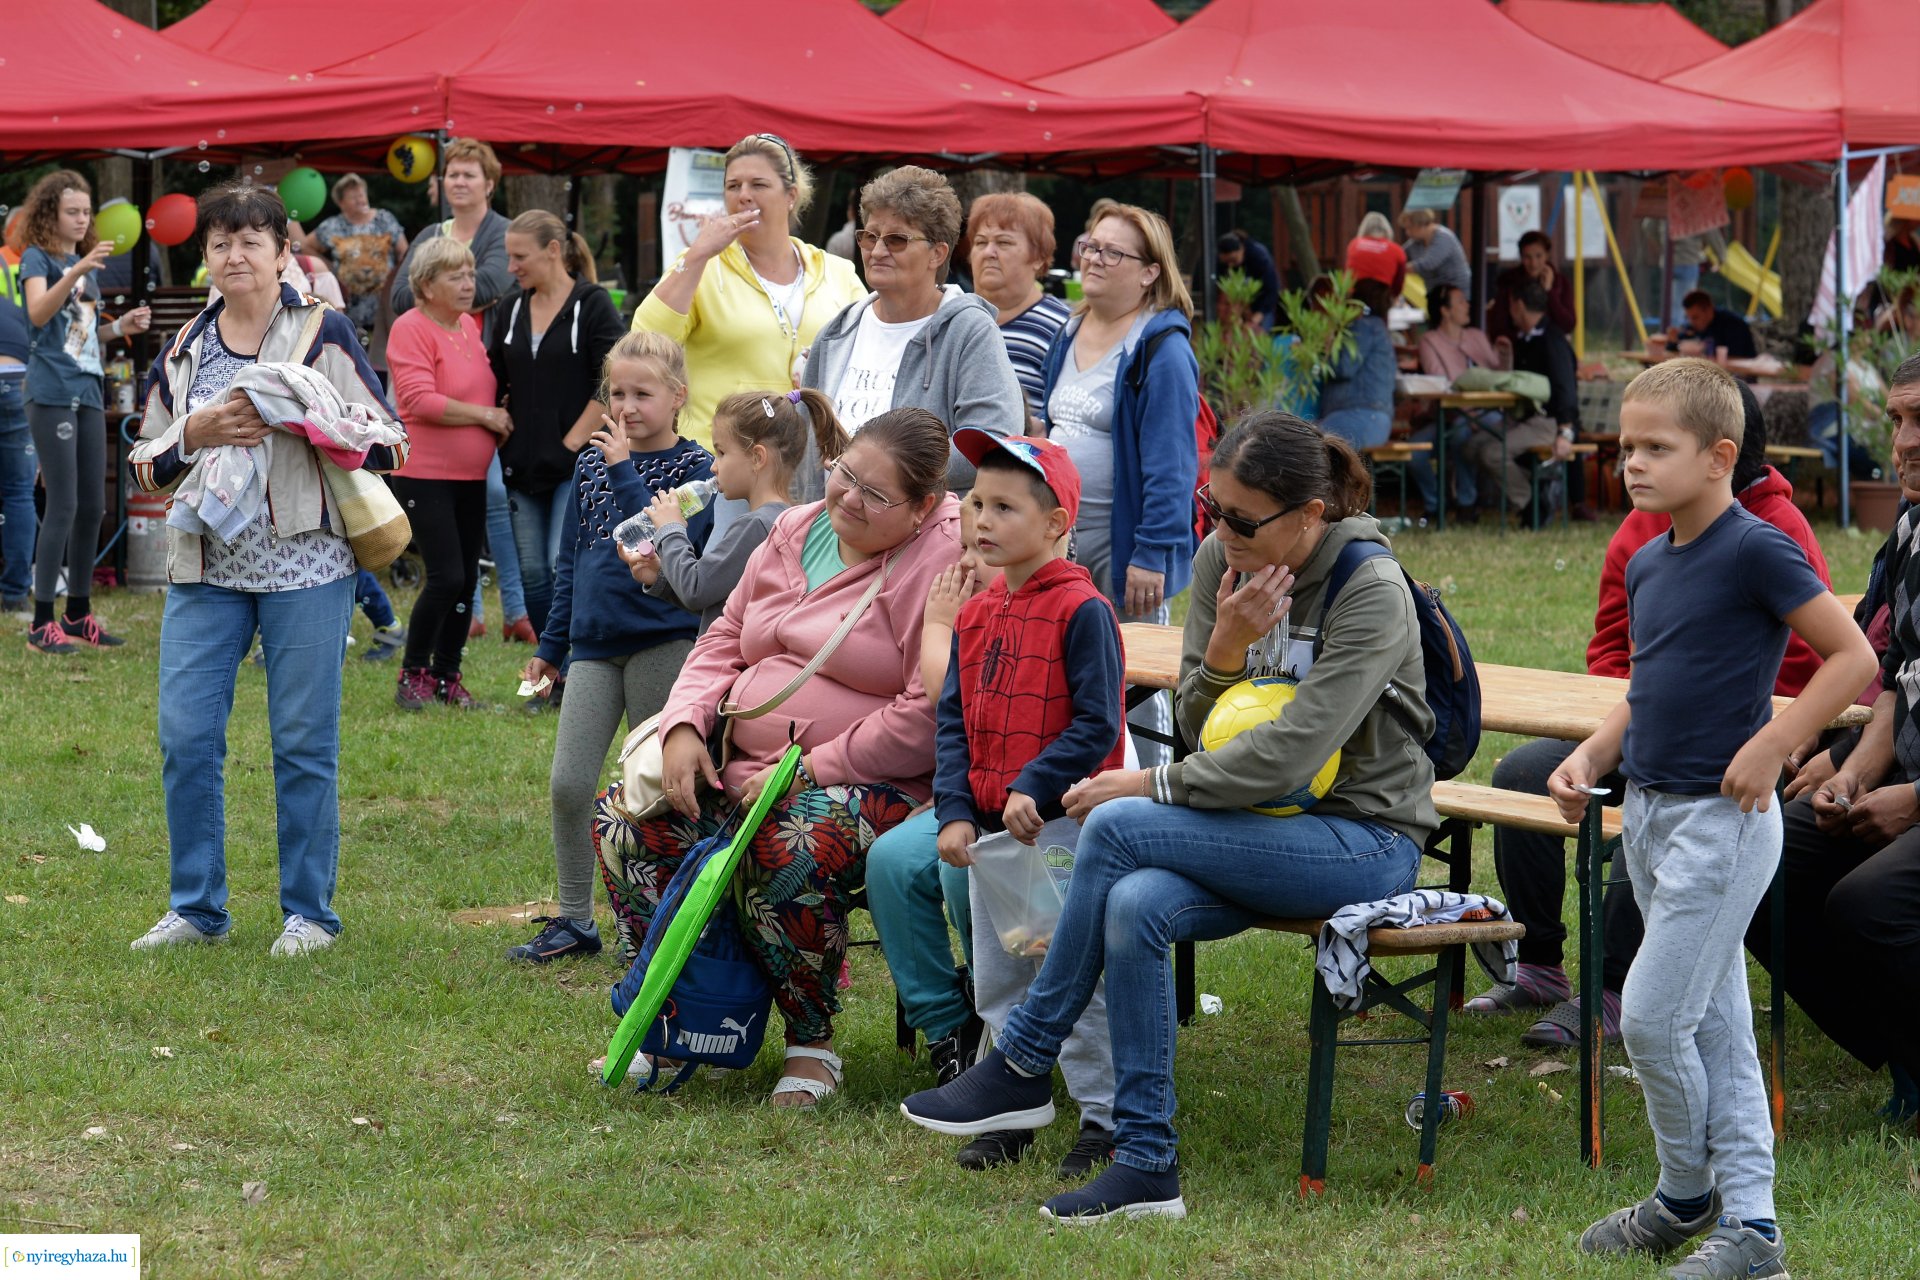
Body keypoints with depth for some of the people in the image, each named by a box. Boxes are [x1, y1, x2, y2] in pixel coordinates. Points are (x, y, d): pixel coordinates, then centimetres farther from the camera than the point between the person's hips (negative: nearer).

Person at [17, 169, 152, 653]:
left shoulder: (85, 263, 16)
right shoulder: (37, 259, -6)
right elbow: (38, 313, -26)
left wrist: (120, 327, 5)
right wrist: (77, 272, -38)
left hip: (88, 393, 8)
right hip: (52, 394, -8)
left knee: (93, 505, 9)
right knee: (63, 505, -11)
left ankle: (79, 613, 19)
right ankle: (42, 623, -8)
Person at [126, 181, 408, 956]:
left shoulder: (323, 333, 1)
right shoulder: (185, 350, 13)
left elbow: (385, 442, -1)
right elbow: (147, 466, 14)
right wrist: (198, 432, -7)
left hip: (304, 567, -4)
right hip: (205, 567, 4)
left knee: (304, 742, 0)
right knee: (185, 736, -2)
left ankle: (308, 913, 11)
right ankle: (196, 908, 12)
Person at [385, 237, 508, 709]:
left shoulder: (469, 326, 11)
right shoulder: (411, 329, -13)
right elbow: (420, 400, -23)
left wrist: (499, 418, 7)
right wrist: (485, 414, -16)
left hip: (470, 475, 8)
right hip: (424, 474, -8)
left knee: (466, 579, 8)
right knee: (446, 577, -12)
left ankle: (447, 676, 17)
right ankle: (413, 673, 2)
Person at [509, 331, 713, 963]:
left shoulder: (697, 469, -5)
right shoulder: (590, 464, 10)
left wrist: (624, 471, -20)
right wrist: (549, 644, 19)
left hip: (662, 642, -4)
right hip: (595, 644, 5)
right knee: (568, 785, -1)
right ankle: (573, 920, 10)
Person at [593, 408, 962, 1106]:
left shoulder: (941, 562, -13)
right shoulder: (796, 532, 12)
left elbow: (930, 714, -21)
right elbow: (726, 639, 18)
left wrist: (810, 769, -19)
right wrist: (684, 726, -2)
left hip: (875, 779, -8)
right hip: (743, 765, 8)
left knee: (787, 853, -37)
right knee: (624, 821, -11)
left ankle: (812, 1043, -14)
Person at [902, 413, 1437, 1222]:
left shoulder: (1372, 594, -17)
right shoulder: (1222, 560, 3)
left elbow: (1286, 758, -23)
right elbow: (1197, 727, 5)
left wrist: (1149, 787, -16)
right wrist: (1227, 644, -14)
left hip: (1368, 840, -6)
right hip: (1267, 831, 6)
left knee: (1115, 828, -25)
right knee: (1134, 905, -28)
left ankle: (1023, 1066, -12)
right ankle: (1145, 1165, -22)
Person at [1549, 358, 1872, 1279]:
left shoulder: (1756, 550, -15)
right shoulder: (1647, 566, 10)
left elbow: (1854, 658, -15)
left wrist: (1771, 746, -19)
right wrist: (1593, 756, 7)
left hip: (1721, 819, -8)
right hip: (1649, 815, 8)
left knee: (1653, 1018, -7)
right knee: (1714, 1026, 11)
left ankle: (1688, 1195, 13)